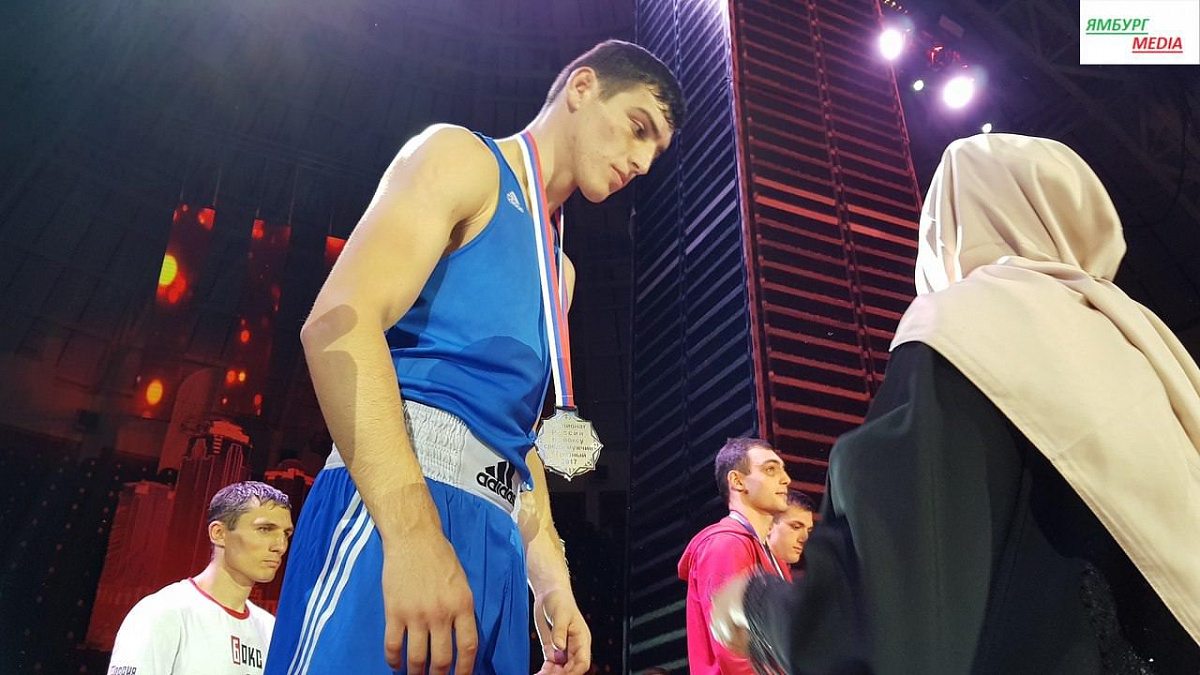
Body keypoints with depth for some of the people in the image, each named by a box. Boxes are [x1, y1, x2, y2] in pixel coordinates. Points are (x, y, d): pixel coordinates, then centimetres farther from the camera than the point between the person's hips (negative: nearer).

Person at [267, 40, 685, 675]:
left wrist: (552, 582, 14)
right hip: (391, 498, -8)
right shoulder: (462, 158, 3)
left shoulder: (558, 269, 27)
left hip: (498, 537, 8)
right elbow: (339, 322, -14)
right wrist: (413, 530, -25)